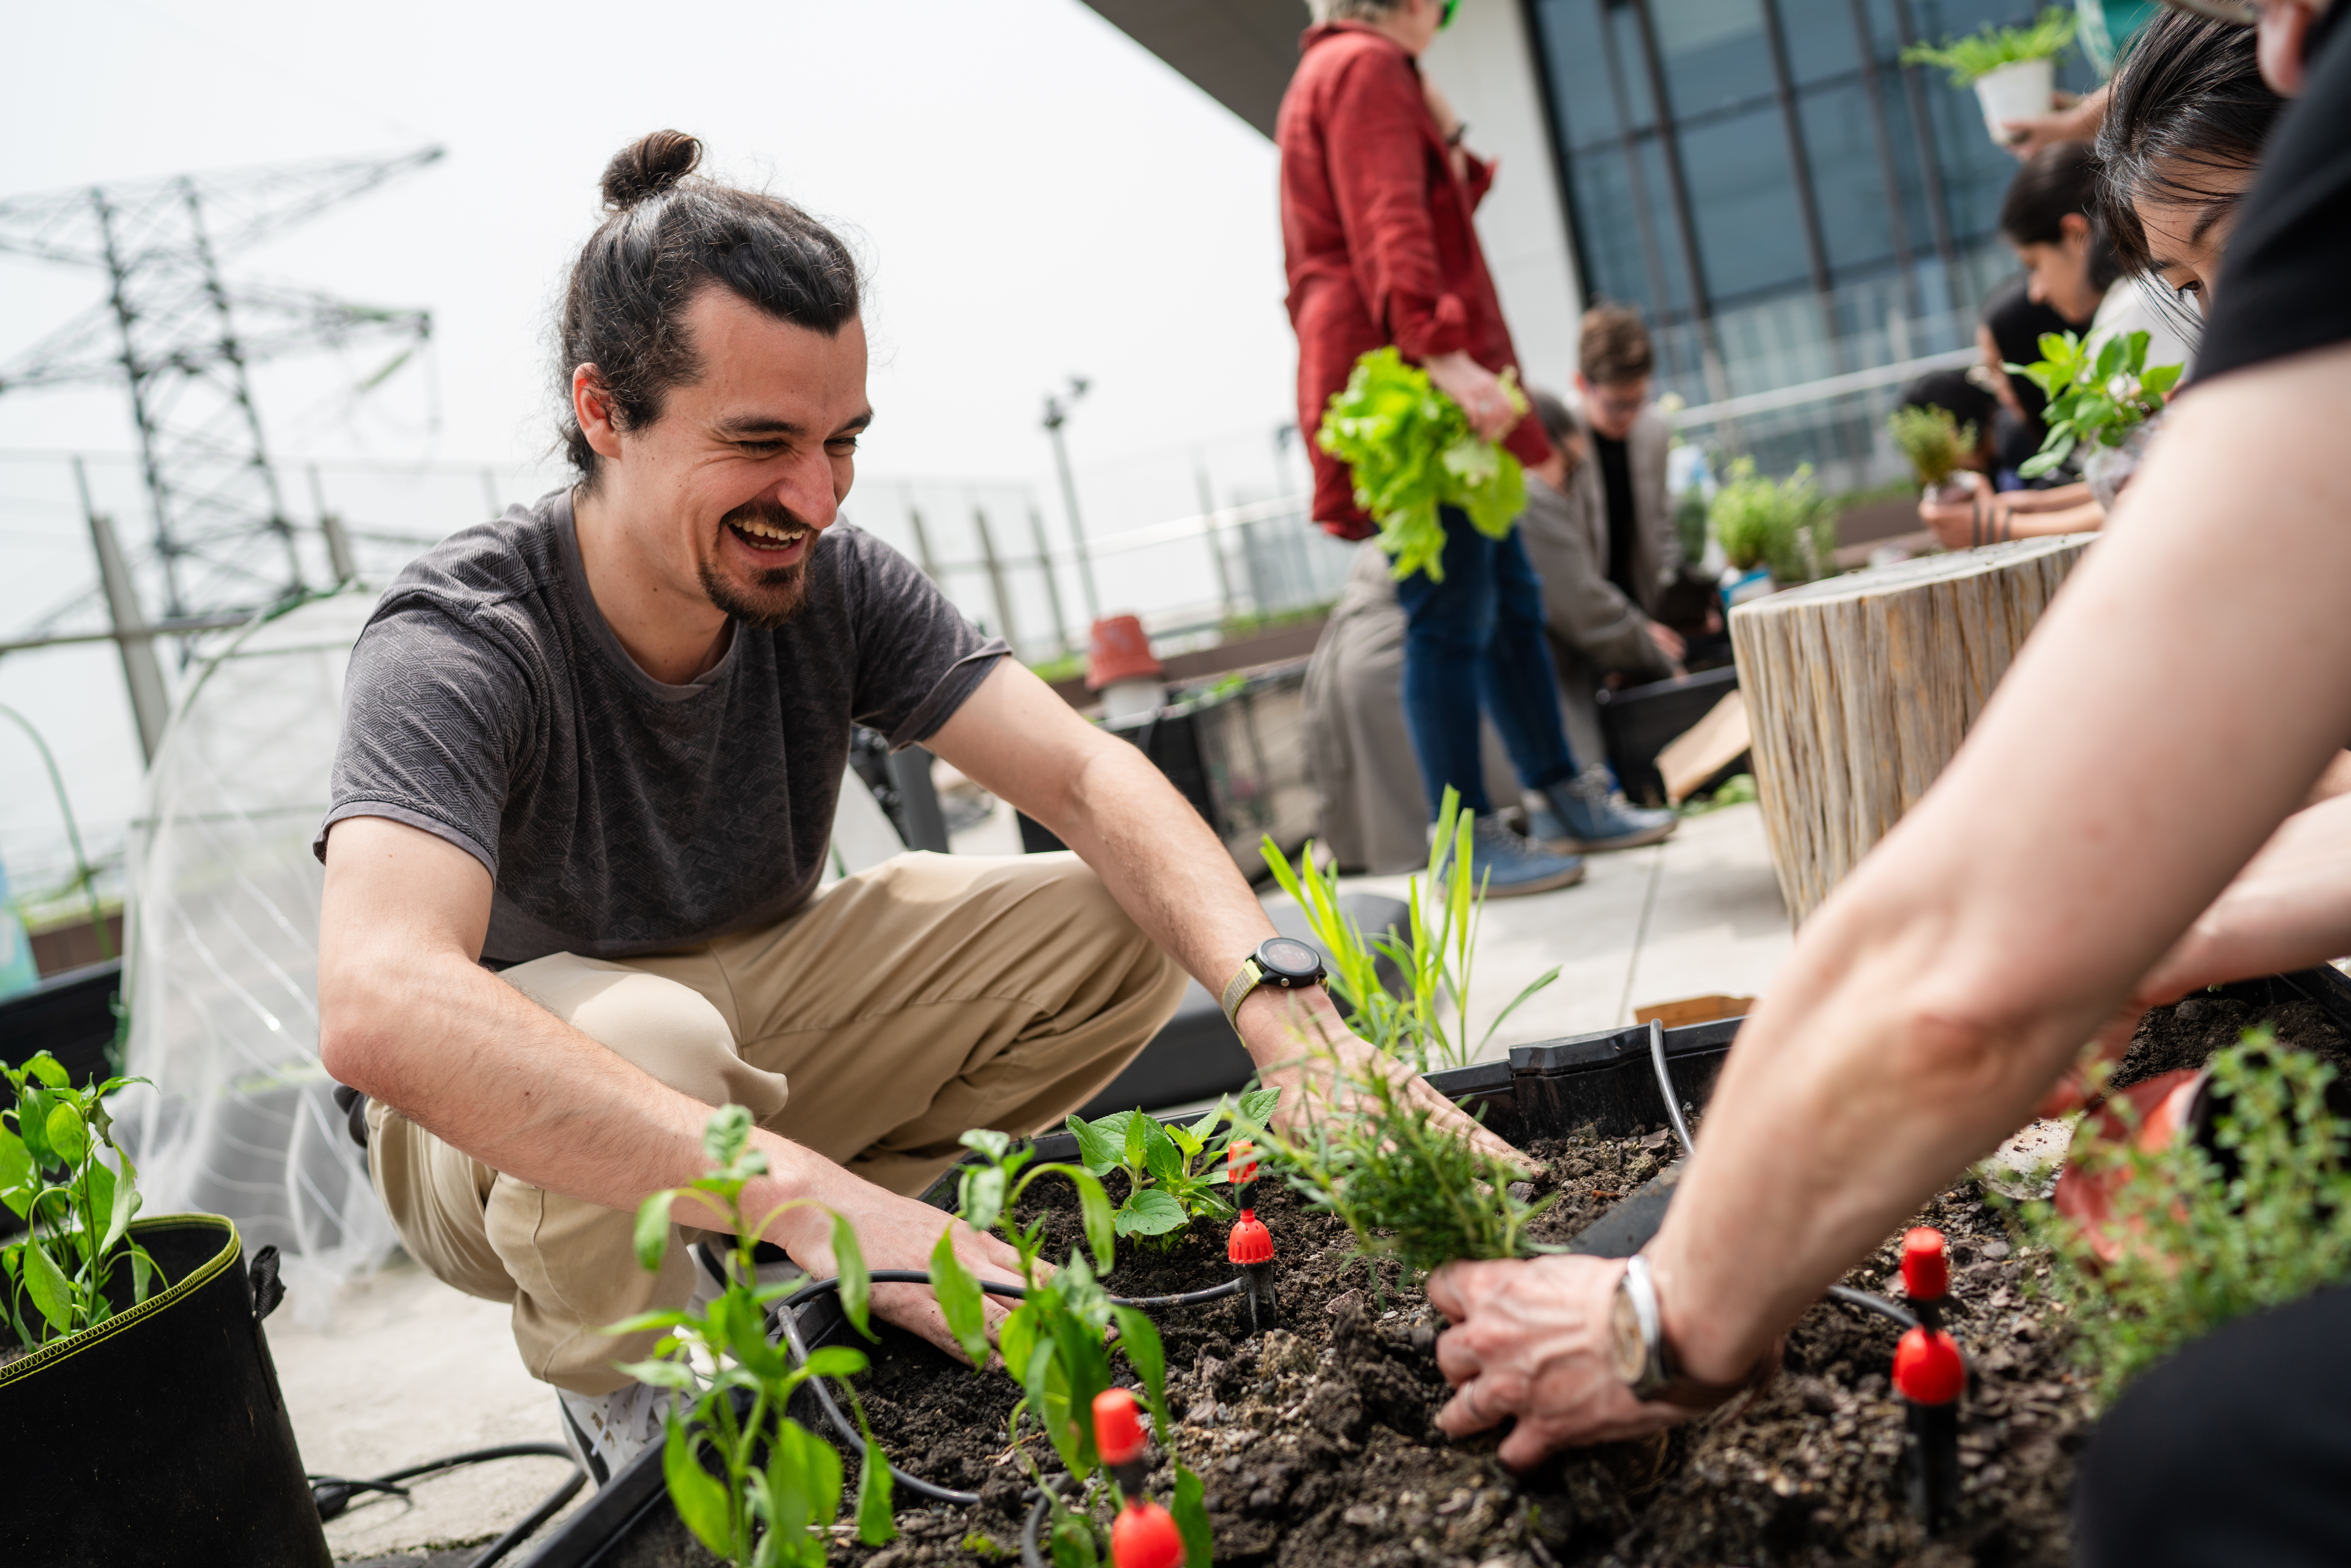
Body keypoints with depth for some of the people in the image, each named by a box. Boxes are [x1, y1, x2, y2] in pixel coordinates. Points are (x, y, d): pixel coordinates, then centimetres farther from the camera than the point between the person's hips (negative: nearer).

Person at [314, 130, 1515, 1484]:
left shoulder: (836, 582, -14)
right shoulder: (456, 646, -29)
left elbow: (1086, 775, -21)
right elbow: (380, 1007, -45)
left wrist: (1284, 1006, -40)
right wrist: (804, 1189, -54)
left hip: (754, 1011, 5)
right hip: (510, 1112, -4)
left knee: (1118, 924, -13)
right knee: (648, 1032, -40)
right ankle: (622, 1399, -7)